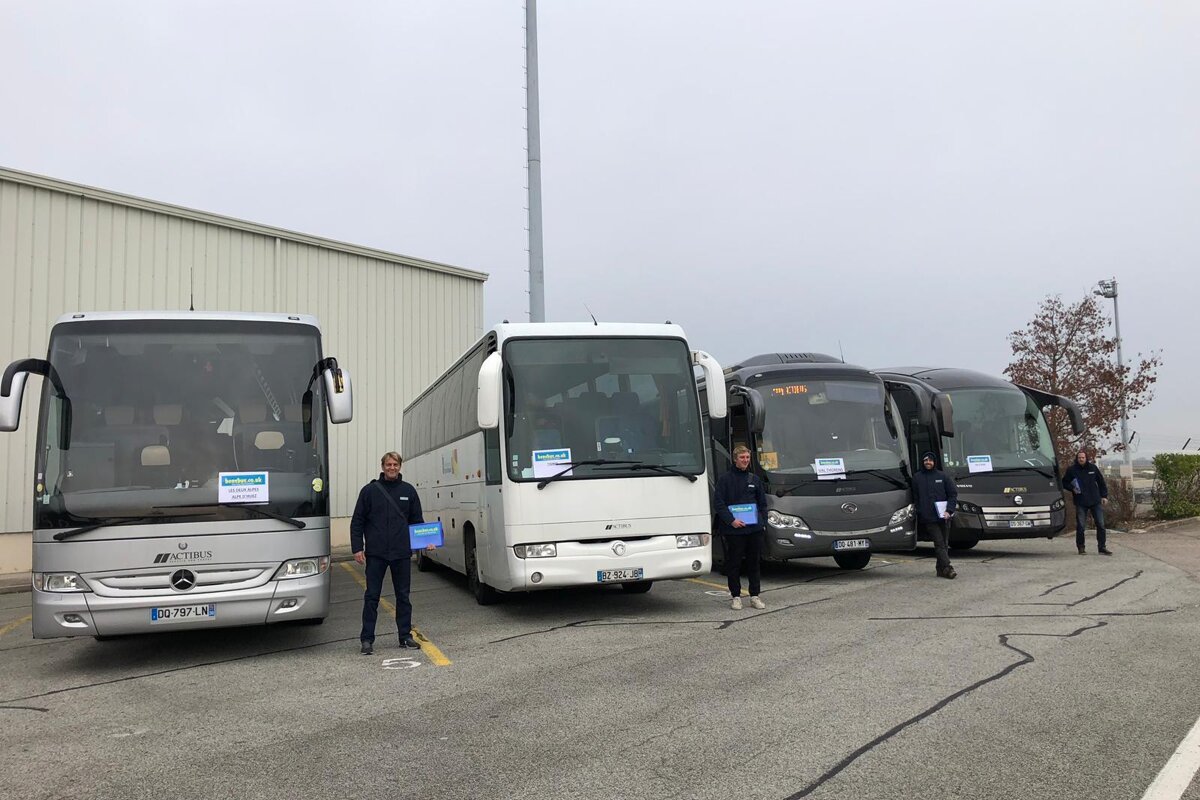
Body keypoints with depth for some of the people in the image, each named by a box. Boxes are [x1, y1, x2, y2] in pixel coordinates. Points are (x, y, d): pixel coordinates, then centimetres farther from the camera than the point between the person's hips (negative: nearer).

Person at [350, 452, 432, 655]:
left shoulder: (408, 491, 8)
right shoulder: (370, 490, 2)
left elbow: (417, 520, 13)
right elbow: (357, 522, 3)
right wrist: (357, 548, -6)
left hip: (402, 554, 2)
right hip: (375, 554, -2)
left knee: (403, 596, 9)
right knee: (372, 597, 1)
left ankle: (405, 636, 18)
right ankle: (367, 639, 8)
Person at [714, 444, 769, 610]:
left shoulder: (755, 479, 14)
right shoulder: (725, 479, 1)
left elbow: (763, 503, 19)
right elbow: (718, 502, -5)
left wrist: (761, 520, 4)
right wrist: (731, 520, -14)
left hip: (754, 528, 4)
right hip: (733, 530, -3)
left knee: (754, 563, 8)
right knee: (734, 564, 1)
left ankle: (755, 596, 15)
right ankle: (736, 596, 10)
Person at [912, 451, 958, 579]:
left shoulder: (943, 476, 8)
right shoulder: (917, 478, 7)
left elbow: (953, 494, 6)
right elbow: (915, 498, 8)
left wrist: (949, 510, -7)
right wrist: (919, 514, -2)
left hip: (943, 517, 2)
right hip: (928, 519, -2)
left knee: (944, 543, 6)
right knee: (939, 543, -10)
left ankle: (941, 569, 14)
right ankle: (947, 568, -16)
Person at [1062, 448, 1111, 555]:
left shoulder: (1093, 468, 6)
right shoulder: (1071, 470, 0)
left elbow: (1101, 482, 14)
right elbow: (1064, 483, 10)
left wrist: (1104, 496, 9)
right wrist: (1072, 488, -8)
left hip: (1095, 501, 2)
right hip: (1081, 502, -2)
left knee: (1100, 524, 2)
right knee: (1080, 526, -2)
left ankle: (1102, 547, 11)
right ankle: (1081, 548, 10)